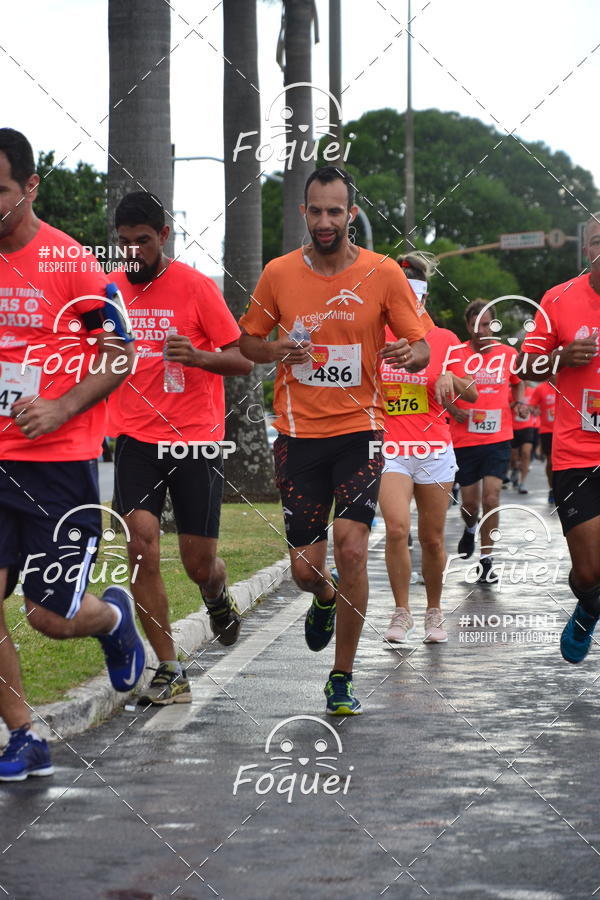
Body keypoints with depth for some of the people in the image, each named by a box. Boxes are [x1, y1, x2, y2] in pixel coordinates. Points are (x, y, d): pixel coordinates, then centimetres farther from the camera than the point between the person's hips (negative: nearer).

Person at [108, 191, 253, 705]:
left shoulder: (196, 287, -5)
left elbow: (242, 360, -5)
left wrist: (199, 356, -23)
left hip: (196, 439, -3)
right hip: (137, 440, 3)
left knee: (199, 563, 1)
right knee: (142, 548, -13)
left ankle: (218, 599, 40)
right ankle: (169, 673, -4)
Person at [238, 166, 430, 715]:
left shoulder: (383, 274, -2)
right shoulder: (279, 274, 2)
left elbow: (420, 347, 2)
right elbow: (248, 340, 13)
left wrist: (409, 354, -23)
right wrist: (275, 350, -10)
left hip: (359, 429, -1)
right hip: (299, 433, 2)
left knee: (351, 548, -15)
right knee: (305, 569, 2)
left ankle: (342, 679, 1)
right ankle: (326, 600, 42)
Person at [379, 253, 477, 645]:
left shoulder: (444, 339, 2)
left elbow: (473, 395, 4)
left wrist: (451, 380, -16)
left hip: (434, 450, 1)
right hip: (389, 449, 0)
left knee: (432, 538, 5)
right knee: (396, 528, -19)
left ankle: (434, 613, 24)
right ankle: (401, 613, -6)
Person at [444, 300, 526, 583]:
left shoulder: (508, 354, 4)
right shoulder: (455, 354, -2)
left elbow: (517, 382, 22)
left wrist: (518, 400, 3)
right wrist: (452, 409, -11)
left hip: (498, 438, 0)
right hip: (464, 440, 0)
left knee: (491, 498, -11)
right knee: (469, 501, 7)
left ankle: (486, 560, -2)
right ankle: (470, 529, 43)